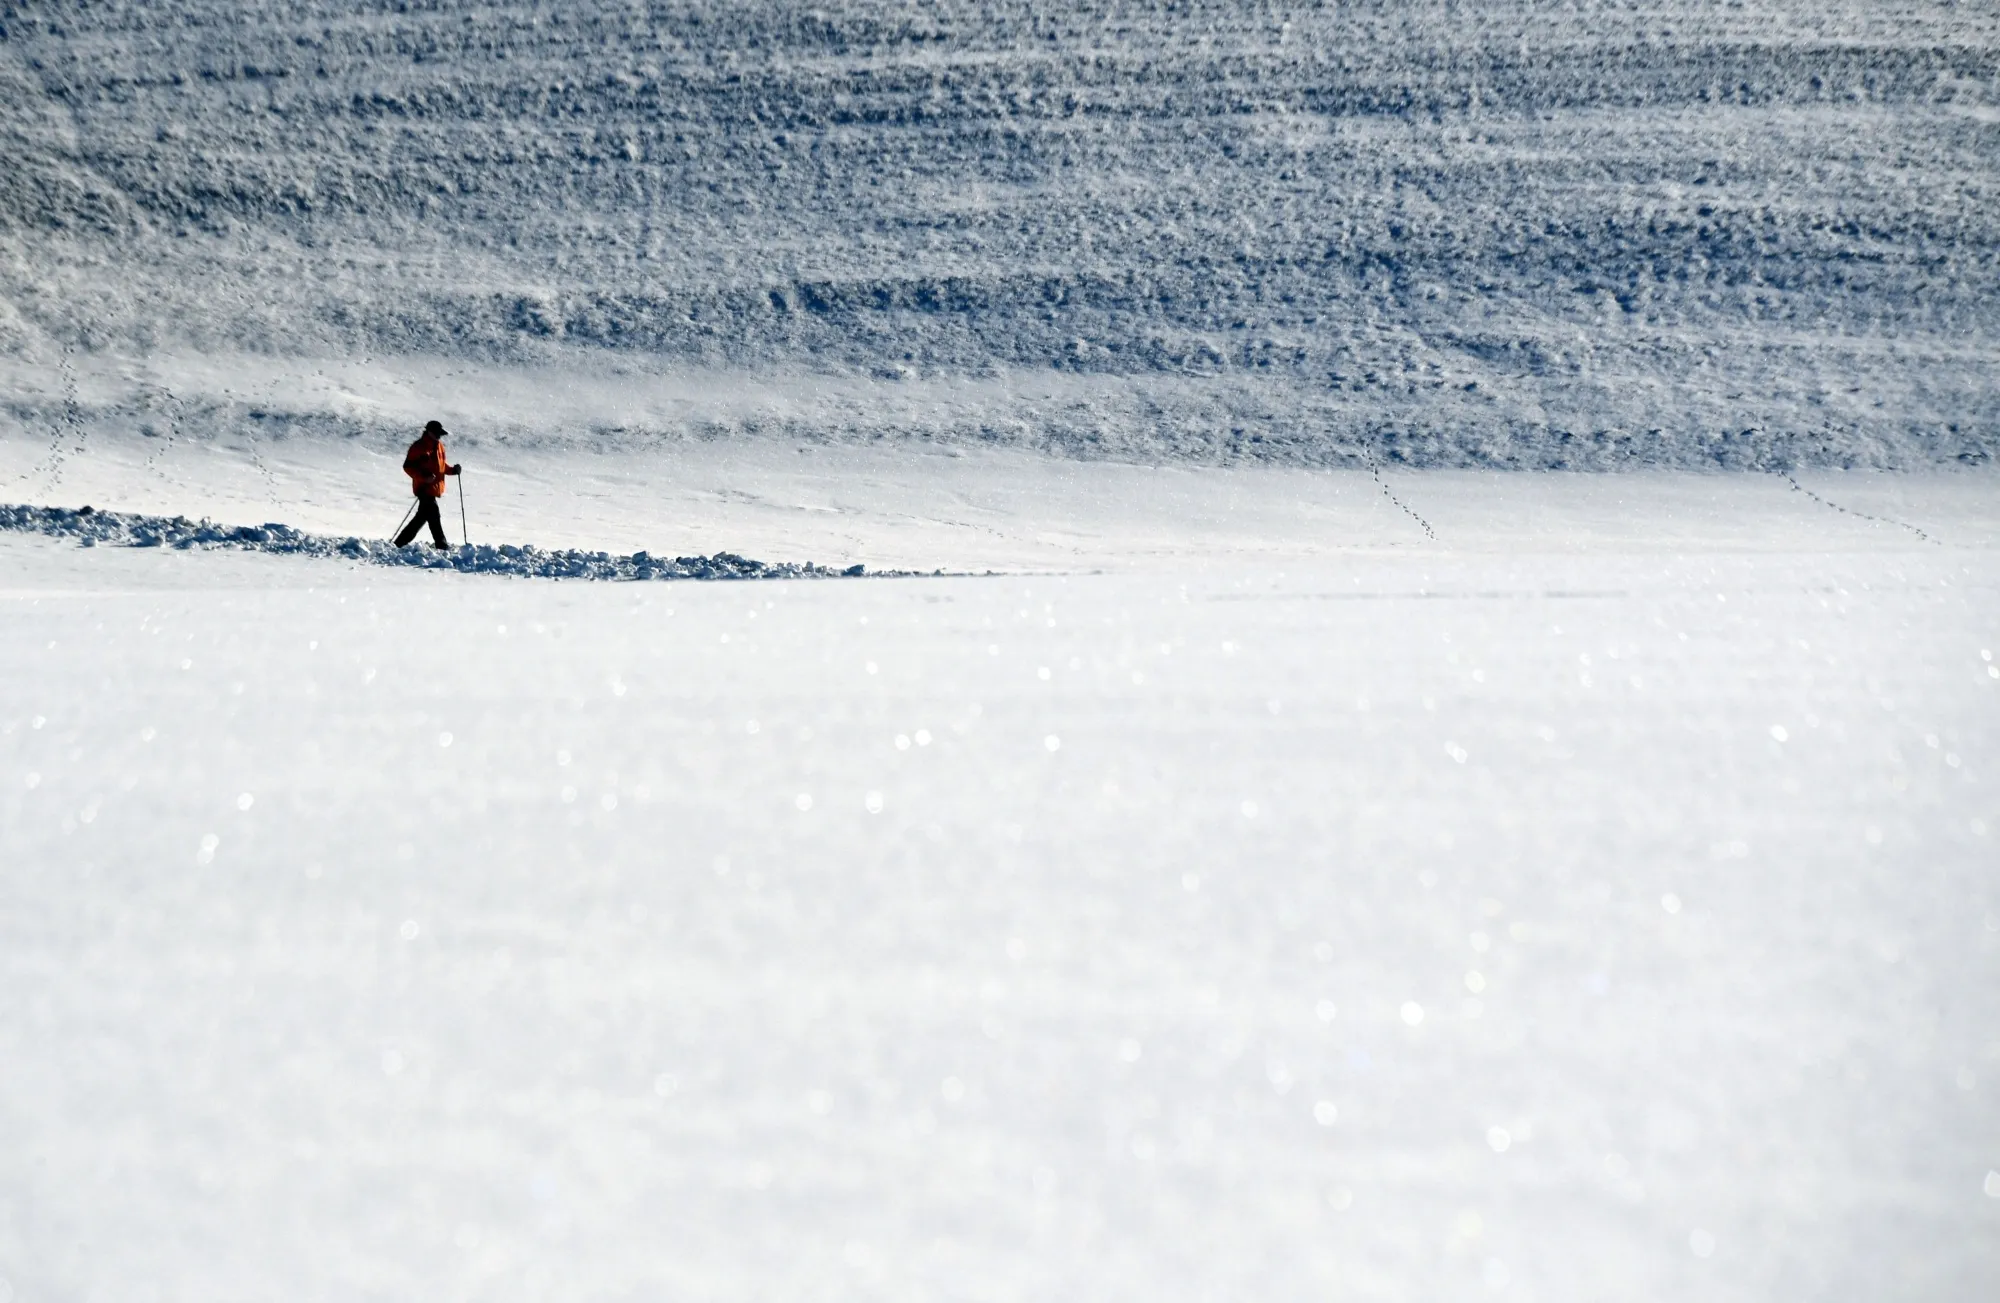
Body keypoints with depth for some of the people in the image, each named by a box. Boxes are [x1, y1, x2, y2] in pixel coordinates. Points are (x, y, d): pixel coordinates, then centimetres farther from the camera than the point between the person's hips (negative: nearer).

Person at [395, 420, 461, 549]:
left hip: (435, 488, 9)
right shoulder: (419, 447, -11)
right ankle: (441, 545, -13)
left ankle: (400, 543, 26)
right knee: (433, 514, -15)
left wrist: (452, 469, 4)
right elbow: (408, 467, -13)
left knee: (422, 516, 16)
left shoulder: (439, 446, 14)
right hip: (424, 487, -9)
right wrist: (424, 476, -26)